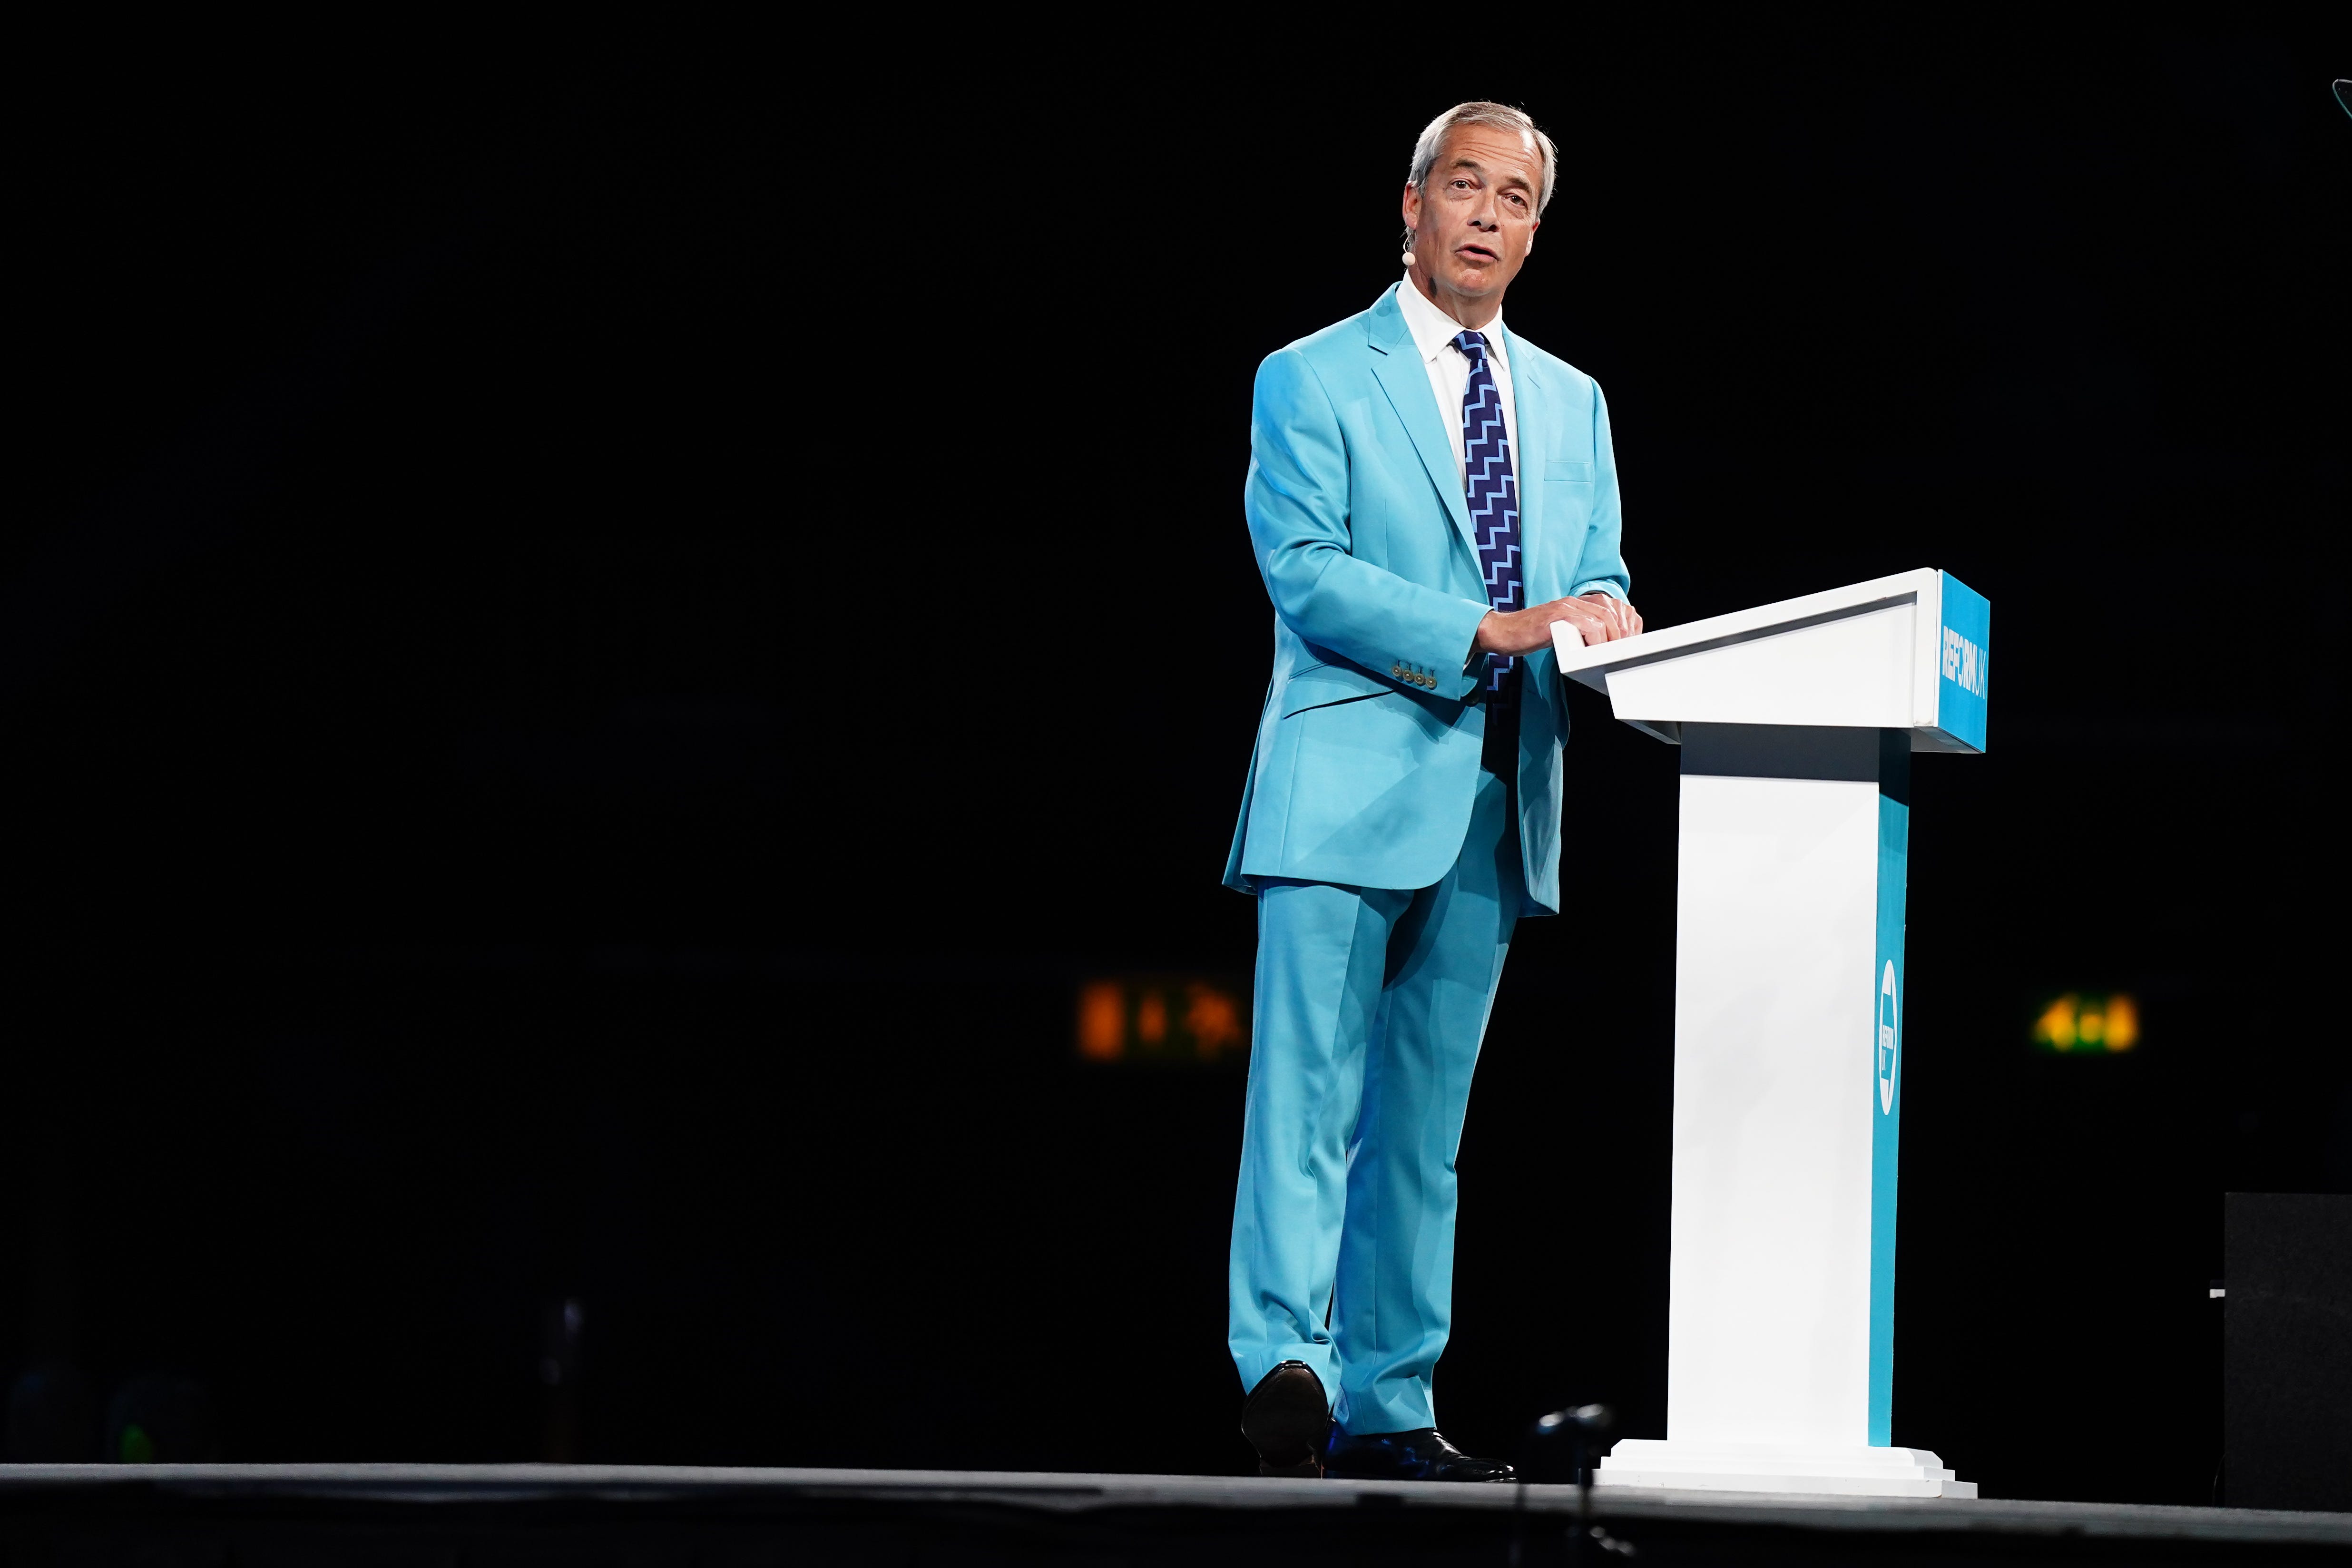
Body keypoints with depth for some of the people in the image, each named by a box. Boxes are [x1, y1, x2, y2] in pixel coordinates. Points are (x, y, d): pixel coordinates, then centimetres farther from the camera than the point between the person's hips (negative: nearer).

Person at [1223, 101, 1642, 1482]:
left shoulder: (1571, 406, 20)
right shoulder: (1314, 381, 3)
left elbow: (1597, 580, 16)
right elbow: (1305, 572, -9)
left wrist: (1606, 623, -9)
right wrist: (1489, 632, -19)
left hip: (1499, 802, 5)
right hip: (1351, 787, -5)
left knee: (1425, 1116, 7)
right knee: (1310, 1093, -15)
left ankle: (1388, 1408, 8)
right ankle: (1284, 1362, -22)